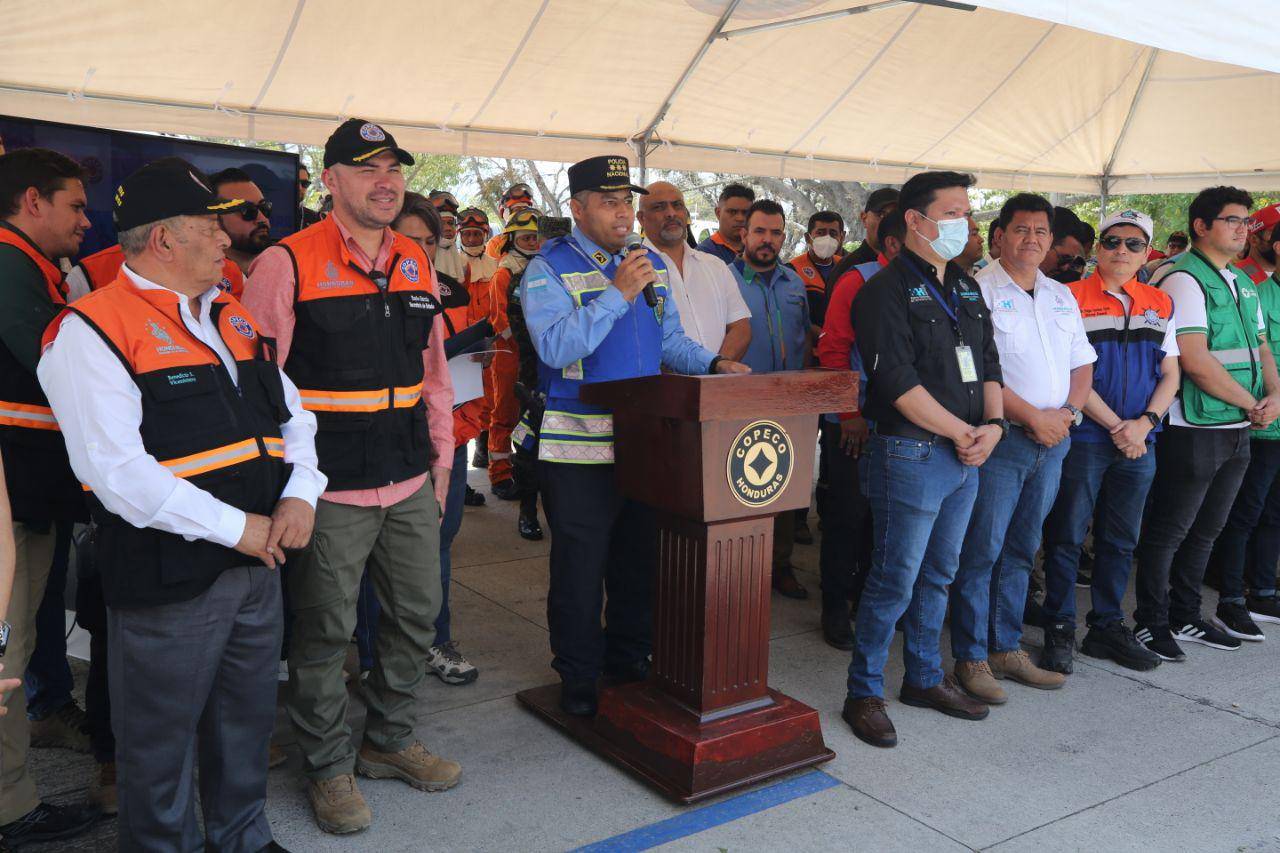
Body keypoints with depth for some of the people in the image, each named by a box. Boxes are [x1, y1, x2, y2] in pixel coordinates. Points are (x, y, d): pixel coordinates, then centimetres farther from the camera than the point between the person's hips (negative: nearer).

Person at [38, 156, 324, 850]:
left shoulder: (235, 318, 11)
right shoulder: (91, 330, -13)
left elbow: (292, 415, 15)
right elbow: (118, 472, -21)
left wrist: (299, 496, -4)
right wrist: (235, 527, -19)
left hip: (257, 562, 7)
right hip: (168, 578, -7)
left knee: (249, 721, 22)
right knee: (162, 741, 11)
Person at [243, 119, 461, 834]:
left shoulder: (417, 265, 10)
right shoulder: (288, 264, -8)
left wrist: (441, 463, 15)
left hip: (411, 485, 6)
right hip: (329, 488, -6)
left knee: (417, 619, 14)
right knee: (324, 634, 6)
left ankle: (390, 741, 35)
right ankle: (330, 767, 26)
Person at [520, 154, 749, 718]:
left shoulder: (651, 265, 12)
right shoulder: (549, 269, -7)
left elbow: (670, 341, 16)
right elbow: (556, 346, -23)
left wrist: (714, 365, -1)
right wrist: (617, 294, -22)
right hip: (578, 448, -5)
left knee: (640, 559, 15)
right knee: (580, 566, 5)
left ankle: (628, 660, 33)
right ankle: (578, 677, 21)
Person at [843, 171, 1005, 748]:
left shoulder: (966, 288, 16)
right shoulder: (887, 290, -10)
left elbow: (988, 365, 15)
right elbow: (898, 383, -18)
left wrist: (993, 425, -3)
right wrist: (963, 433, -14)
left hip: (967, 455, 8)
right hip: (913, 451, -8)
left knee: (938, 575, 16)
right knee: (895, 580, -3)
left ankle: (924, 678, 30)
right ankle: (863, 693, 11)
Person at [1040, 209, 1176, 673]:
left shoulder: (1161, 304, 12)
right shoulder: (1071, 298, -4)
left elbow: (1170, 375, 10)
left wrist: (1145, 422, -7)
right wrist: (1115, 426, -13)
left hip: (1139, 443, 5)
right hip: (1083, 438, -5)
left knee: (1120, 540, 12)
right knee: (1067, 536, 0)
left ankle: (1107, 626, 24)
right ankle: (1059, 630, 10)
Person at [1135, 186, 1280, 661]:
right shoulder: (1184, 278, -13)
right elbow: (1195, 361, -20)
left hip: (1239, 430, 9)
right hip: (1195, 430, -9)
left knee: (1205, 530, 16)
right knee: (1169, 531, 1)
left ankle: (1185, 618, 28)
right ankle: (1151, 623, 12)